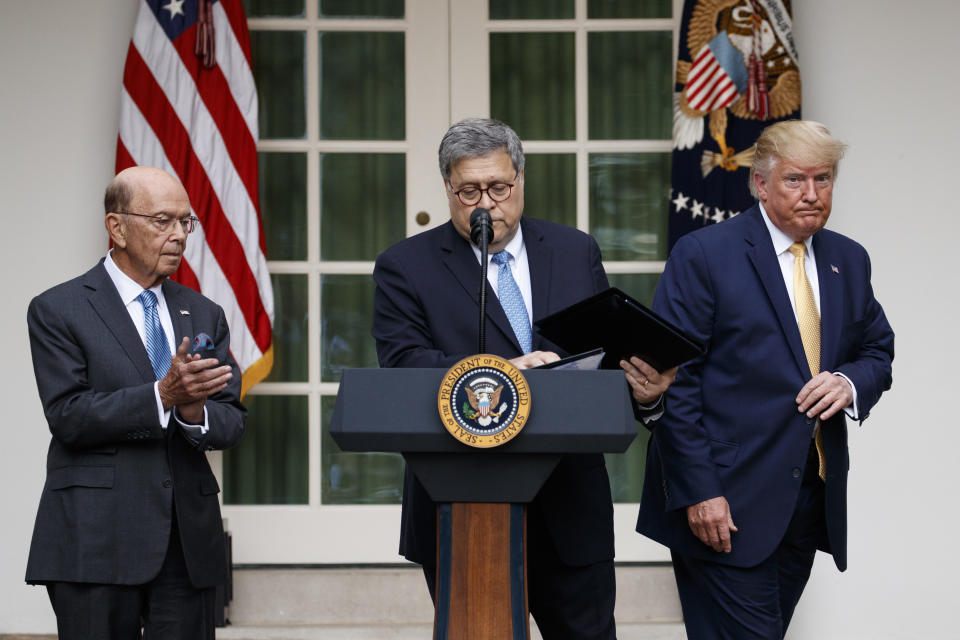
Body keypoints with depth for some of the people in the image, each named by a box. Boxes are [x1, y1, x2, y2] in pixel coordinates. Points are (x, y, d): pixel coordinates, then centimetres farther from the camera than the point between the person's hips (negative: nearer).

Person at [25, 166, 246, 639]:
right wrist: (162, 396, -19)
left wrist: (195, 410, -14)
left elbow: (231, 423, 9)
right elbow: (67, 415, -10)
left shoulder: (204, 315, 16)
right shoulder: (58, 311, 1)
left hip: (190, 542, 4)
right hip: (95, 544, -4)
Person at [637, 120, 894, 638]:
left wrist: (851, 382, -4)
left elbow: (878, 349, 22)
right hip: (727, 501, -6)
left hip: (813, 498, 6)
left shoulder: (848, 261, 12)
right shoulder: (703, 256, -7)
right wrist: (697, 492, -16)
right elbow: (672, 381, -10)